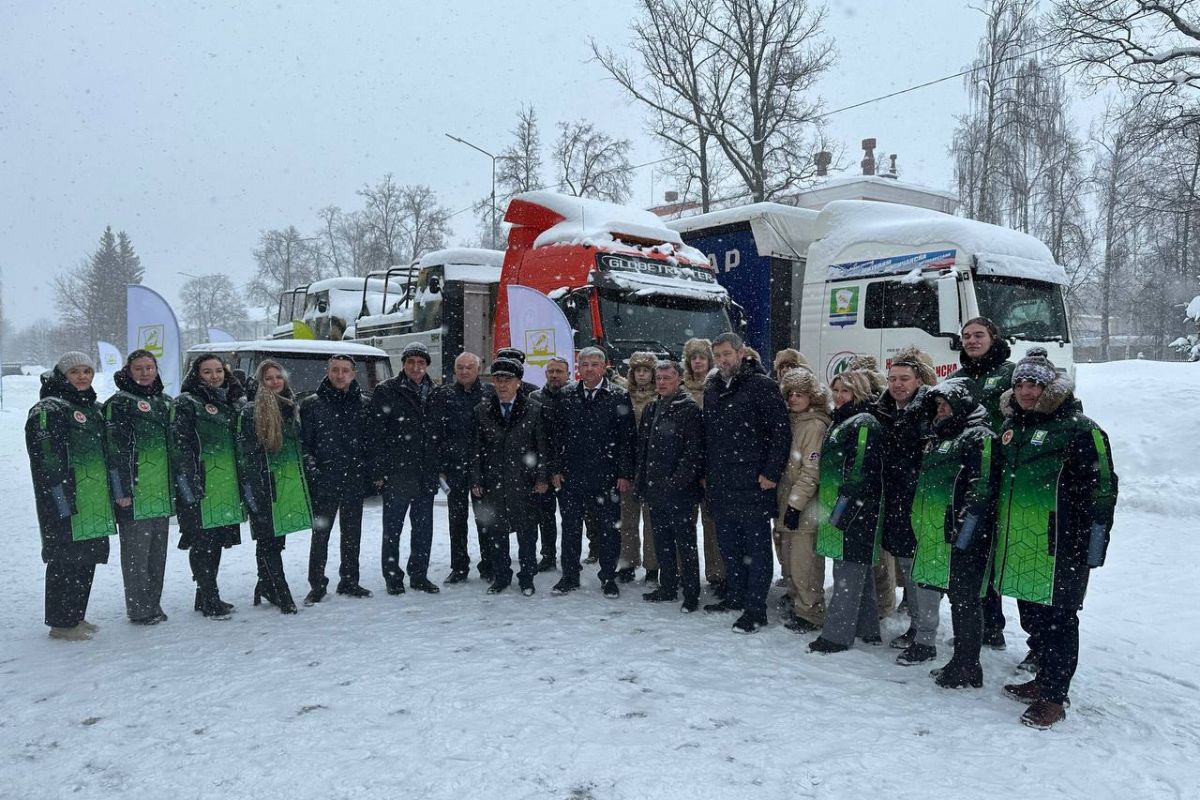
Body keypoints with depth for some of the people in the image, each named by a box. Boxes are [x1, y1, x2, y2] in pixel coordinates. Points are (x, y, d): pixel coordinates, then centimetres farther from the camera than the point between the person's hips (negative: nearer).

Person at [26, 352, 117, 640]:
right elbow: (46, 459, -16)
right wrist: (62, 498, -20)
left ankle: (75, 616, 24)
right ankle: (61, 622, 7)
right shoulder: (49, 409, -9)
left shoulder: (92, 408, 18)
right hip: (67, 503, -8)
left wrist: (109, 492, 19)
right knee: (66, 557, -3)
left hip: (94, 501, 8)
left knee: (87, 557, 12)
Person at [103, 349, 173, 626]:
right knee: (136, 553, -1)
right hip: (134, 493, -6)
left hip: (162, 491, 7)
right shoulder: (119, 404, -5)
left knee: (158, 551, 12)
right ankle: (139, 609, 9)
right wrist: (121, 491, -15)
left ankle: (154, 605, 23)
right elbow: (115, 450, -10)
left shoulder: (165, 402, 15)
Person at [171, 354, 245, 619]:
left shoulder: (232, 403, 17)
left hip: (226, 485, 7)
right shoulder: (187, 403, -4)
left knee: (217, 541, 12)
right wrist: (190, 484, -20)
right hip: (200, 487, -7)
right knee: (203, 542, -3)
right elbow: (180, 446, -12)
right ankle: (209, 599, 5)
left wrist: (242, 481, 18)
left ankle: (207, 596, 23)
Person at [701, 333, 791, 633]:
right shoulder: (712, 389, 13)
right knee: (729, 544, 16)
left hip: (752, 484, -7)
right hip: (720, 484, 7)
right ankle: (735, 596, 30)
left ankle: (756, 608, 8)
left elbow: (781, 431, -13)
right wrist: (706, 473, 17)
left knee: (756, 546, 1)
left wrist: (771, 473, -15)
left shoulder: (761, 385, -9)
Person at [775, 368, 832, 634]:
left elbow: (811, 470, -17)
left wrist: (796, 503, -20)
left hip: (805, 509, -8)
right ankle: (795, 599, 31)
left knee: (804, 562, -5)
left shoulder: (816, 425, -12)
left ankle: (810, 612, 6)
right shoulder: (790, 421, 14)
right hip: (786, 502, 8)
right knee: (790, 558, 16)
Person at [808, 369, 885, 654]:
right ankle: (867, 630, 25)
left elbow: (861, 472, -20)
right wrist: (829, 507, 21)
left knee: (849, 572, -5)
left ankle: (836, 635, -1)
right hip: (840, 510, 10)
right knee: (857, 570, 15)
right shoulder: (841, 422, 17)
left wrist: (844, 508, -21)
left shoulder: (865, 424, -13)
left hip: (856, 512, -10)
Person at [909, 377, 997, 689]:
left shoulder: (979, 436, -9)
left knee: (965, 598, -2)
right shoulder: (942, 438, 20)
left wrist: (964, 532, -21)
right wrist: (922, 528, 21)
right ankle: (961, 661, 24)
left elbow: (980, 489, -18)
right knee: (956, 596, 15)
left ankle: (968, 667, 7)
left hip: (964, 537, -9)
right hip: (940, 533, 9)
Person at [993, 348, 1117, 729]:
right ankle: (1045, 678, 32)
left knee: (1058, 619, 1)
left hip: (1060, 546, -7)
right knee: (1032, 618, 17)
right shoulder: (1012, 427, 13)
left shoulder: (1079, 429, -10)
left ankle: (1055, 695, 11)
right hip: (1020, 544, 7)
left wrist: (1094, 547, -14)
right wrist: (999, 534, 23)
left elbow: (1102, 490, -11)